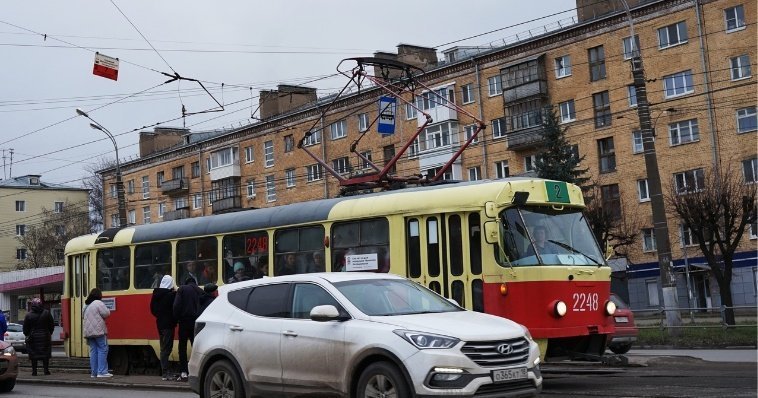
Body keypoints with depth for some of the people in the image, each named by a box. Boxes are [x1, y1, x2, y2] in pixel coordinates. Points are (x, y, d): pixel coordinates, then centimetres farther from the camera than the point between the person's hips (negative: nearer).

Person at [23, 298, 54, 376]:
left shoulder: (28, 315, -5)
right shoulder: (46, 313, -2)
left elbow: (25, 328, 0)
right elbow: (52, 325, 5)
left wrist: (27, 335, 16)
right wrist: (49, 333, 17)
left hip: (33, 337, -1)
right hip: (45, 337, 1)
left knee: (33, 354, 3)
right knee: (45, 354, 6)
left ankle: (34, 371, 2)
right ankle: (46, 370, 4)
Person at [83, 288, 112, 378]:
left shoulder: (86, 305, 17)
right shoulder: (99, 303, -8)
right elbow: (106, 314, -12)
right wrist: (107, 310, 9)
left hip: (88, 331, 8)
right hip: (98, 330, -8)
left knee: (93, 350, 9)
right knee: (102, 349, -5)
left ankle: (94, 372, 7)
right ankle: (102, 372, -10)